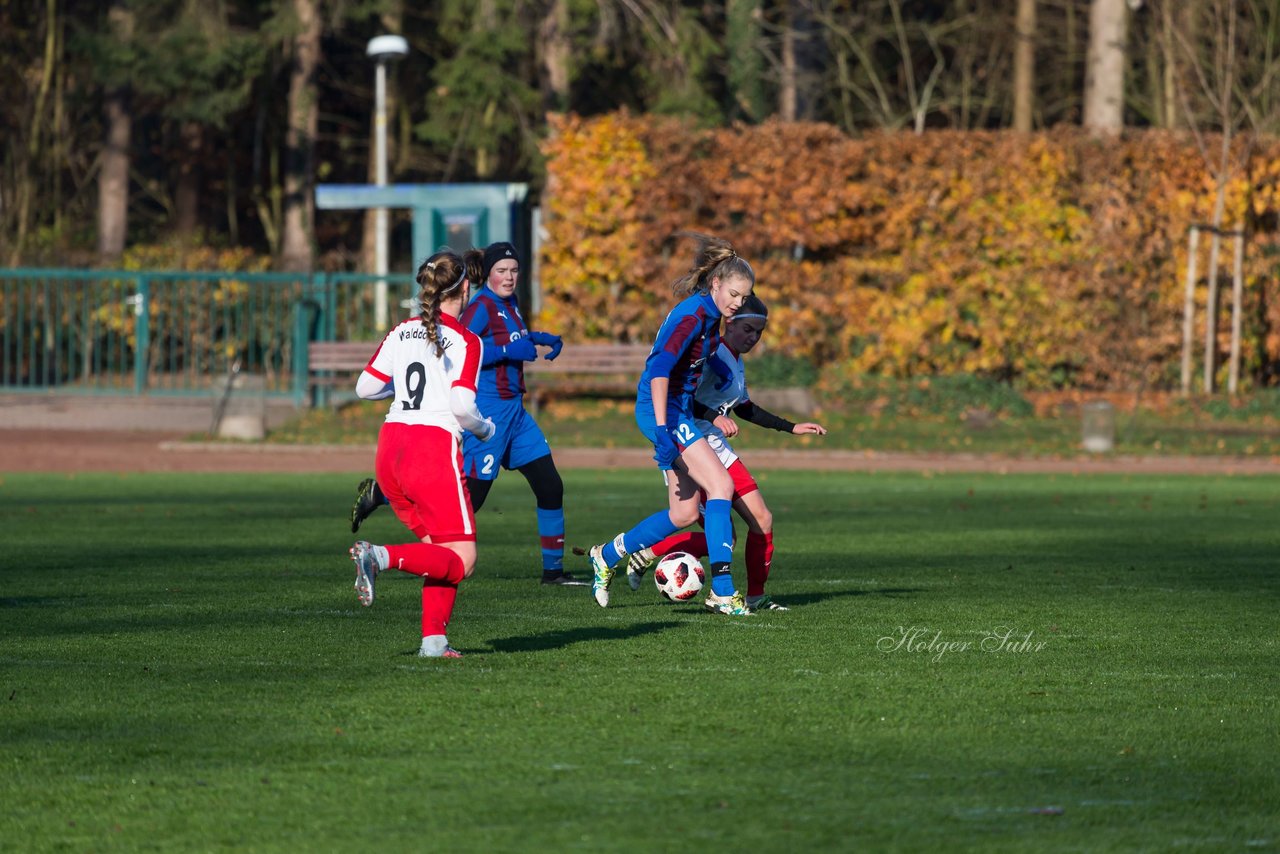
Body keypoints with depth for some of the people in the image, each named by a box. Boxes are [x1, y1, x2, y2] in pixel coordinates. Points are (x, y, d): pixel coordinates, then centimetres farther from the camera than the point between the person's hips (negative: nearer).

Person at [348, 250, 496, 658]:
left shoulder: (402, 332, 11)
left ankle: (434, 639, 3)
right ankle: (382, 557, -25)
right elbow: (462, 406, -14)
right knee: (460, 560, -3)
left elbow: (365, 387, 12)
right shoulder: (466, 341, -4)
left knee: (445, 556, 16)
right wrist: (485, 429, 7)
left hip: (390, 448, 7)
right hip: (435, 448, -7)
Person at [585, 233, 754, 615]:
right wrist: (662, 430, -32)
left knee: (685, 513, 9)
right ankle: (722, 591, -19)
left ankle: (606, 556, 25)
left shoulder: (709, 315, 12)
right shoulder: (693, 315, -17)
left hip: (678, 409, 10)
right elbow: (659, 368, -26)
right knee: (720, 485, -17)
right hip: (664, 410, -10)